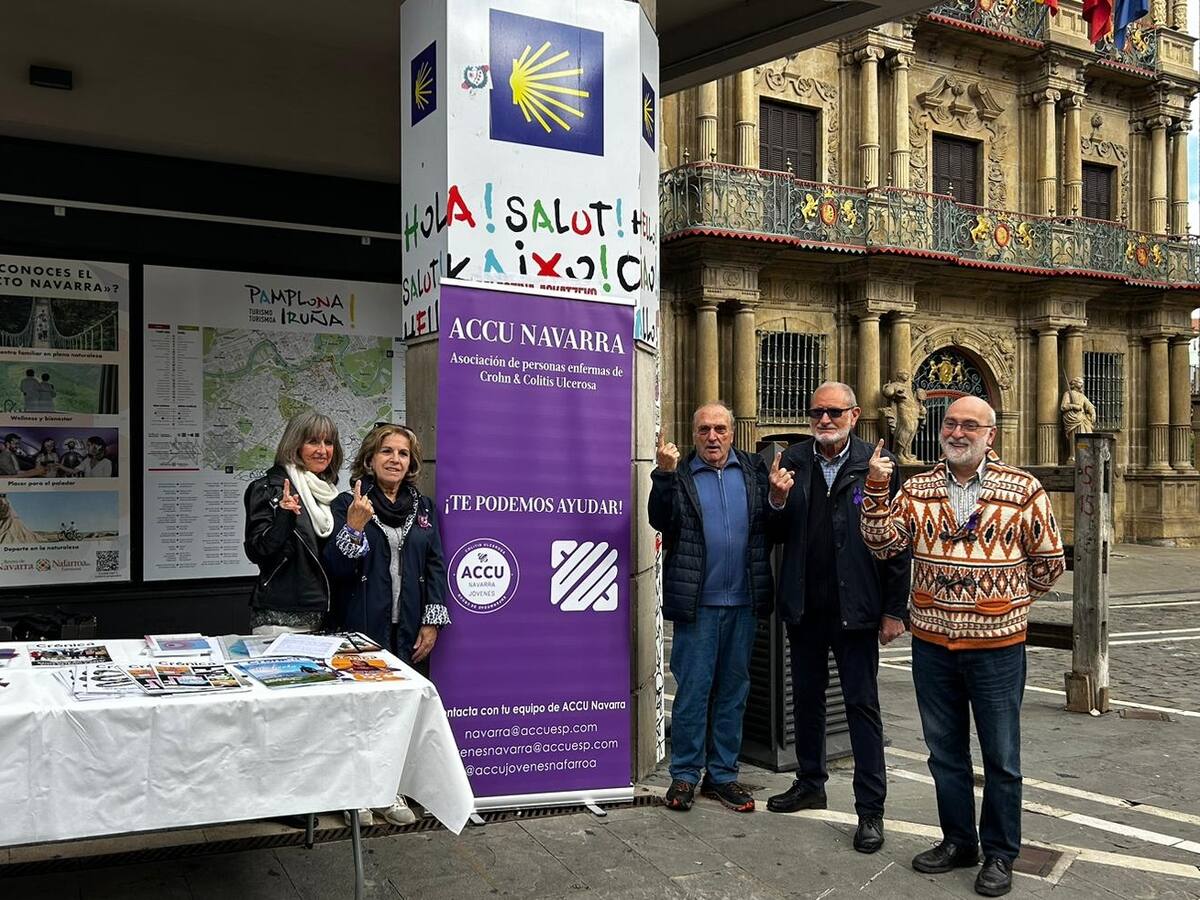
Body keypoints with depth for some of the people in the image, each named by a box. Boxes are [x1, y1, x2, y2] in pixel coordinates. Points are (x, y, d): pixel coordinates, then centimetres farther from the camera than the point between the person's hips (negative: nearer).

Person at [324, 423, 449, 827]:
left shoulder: (423, 507, 10)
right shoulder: (347, 505, -2)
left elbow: (435, 565, 8)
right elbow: (336, 568, -7)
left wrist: (432, 621, 1)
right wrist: (354, 527, -23)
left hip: (408, 629, 3)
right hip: (361, 627, -3)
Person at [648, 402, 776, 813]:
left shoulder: (755, 470, 8)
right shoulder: (679, 474, 2)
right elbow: (660, 521, -12)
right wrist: (664, 474, -22)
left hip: (743, 601, 3)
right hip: (697, 602, -3)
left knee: (733, 689, 11)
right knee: (692, 689, 1)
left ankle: (722, 773, 23)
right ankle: (684, 774, 13)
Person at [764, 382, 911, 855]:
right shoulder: (793, 461, 4)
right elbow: (778, 533, 6)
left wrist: (894, 609, -11)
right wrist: (778, 501, -16)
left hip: (855, 606, -4)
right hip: (804, 605, 4)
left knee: (862, 705, 3)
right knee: (806, 697, 17)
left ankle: (871, 808, 12)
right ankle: (810, 783, 34)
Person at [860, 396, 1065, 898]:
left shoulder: (1022, 490, -6)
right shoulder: (917, 490, 3)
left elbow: (1048, 561, 3)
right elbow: (882, 543, -6)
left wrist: (1012, 601, 9)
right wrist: (876, 490, -17)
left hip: (997, 645, -3)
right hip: (931, 644, 3)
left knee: (1000, 757, 8)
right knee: (945, 751, 15)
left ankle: (999, 854, 24)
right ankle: (957, 841, 32)